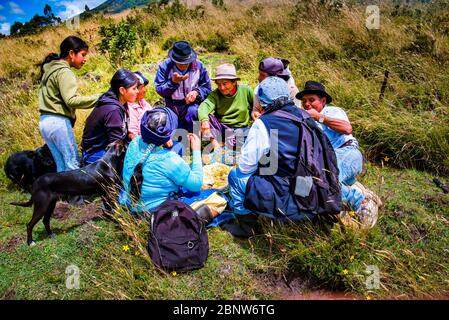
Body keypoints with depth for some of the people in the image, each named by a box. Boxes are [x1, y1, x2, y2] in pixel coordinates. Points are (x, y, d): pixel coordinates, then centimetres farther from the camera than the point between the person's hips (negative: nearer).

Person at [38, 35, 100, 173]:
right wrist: (97, 98, -18)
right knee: (73, 164, -5)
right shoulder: (64, 72, -11)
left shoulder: (50, 69, 18)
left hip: (45, 121, 9)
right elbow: (71, 100, -21)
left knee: (62, 166, 12)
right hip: (58, 122, -9)